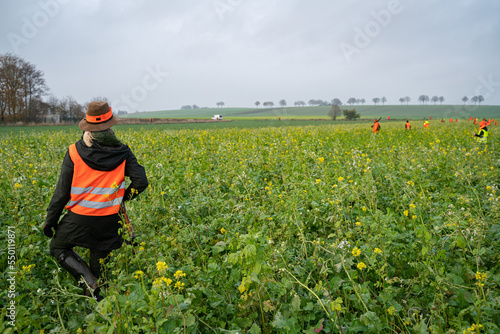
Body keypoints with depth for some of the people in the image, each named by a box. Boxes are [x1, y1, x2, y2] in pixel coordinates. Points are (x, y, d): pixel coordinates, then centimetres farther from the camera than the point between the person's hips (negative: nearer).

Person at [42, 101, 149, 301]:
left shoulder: (75, 152, -8)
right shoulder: (122, 152, -4)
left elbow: (62, 190, -5)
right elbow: (141, 182, -9)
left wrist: (50, 220, 7)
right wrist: (122, 198, 11)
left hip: (79, 217, -2)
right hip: (108, 220, 2)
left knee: (57, 247, 20)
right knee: (99, 262, 18)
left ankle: (90, 283, 2)